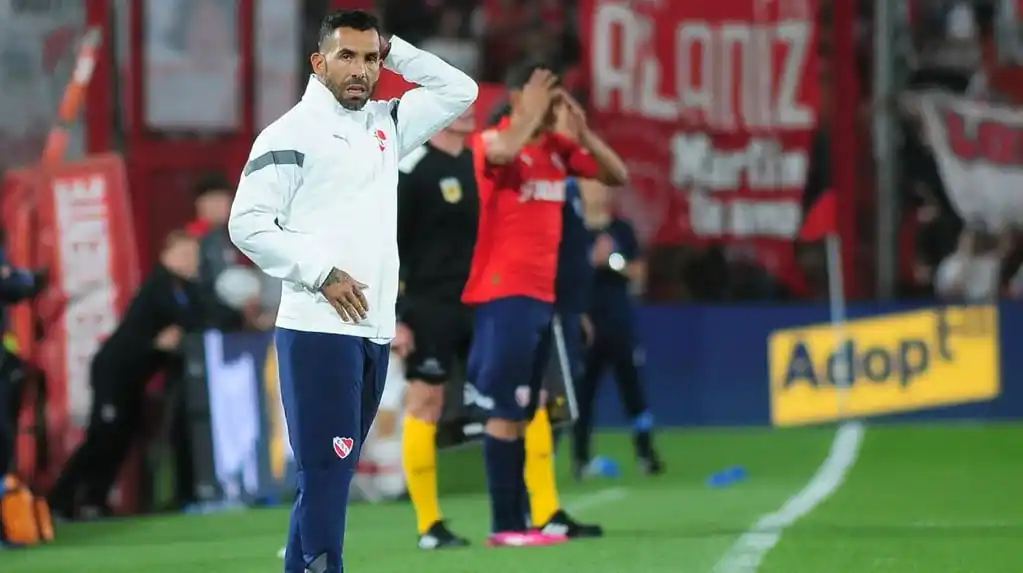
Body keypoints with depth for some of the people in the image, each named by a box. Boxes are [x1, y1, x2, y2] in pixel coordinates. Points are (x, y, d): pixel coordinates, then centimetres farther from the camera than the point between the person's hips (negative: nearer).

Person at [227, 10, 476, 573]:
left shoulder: (386, 124, 15)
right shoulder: (291, 133, -5)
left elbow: (460, 92, 20)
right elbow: (247, 224, -10)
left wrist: (394, 51, 10)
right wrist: (321, 273, -13)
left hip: (375, 331, 7)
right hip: (318, 330, -7)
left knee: (329, 474, 10)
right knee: (326, 472, -11)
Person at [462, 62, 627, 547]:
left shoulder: (558, 148, 12)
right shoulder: (492, 141, -9)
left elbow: (616, 175, 13)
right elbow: (502, 152, -33)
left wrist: (581, 131, 0)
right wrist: (533, 115, -17)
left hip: (543, 293, 8)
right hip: (504, 294, -8)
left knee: (524, 413, 8)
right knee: (506, 411, -8)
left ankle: (524, 517, 10)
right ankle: (506, 525, -8)